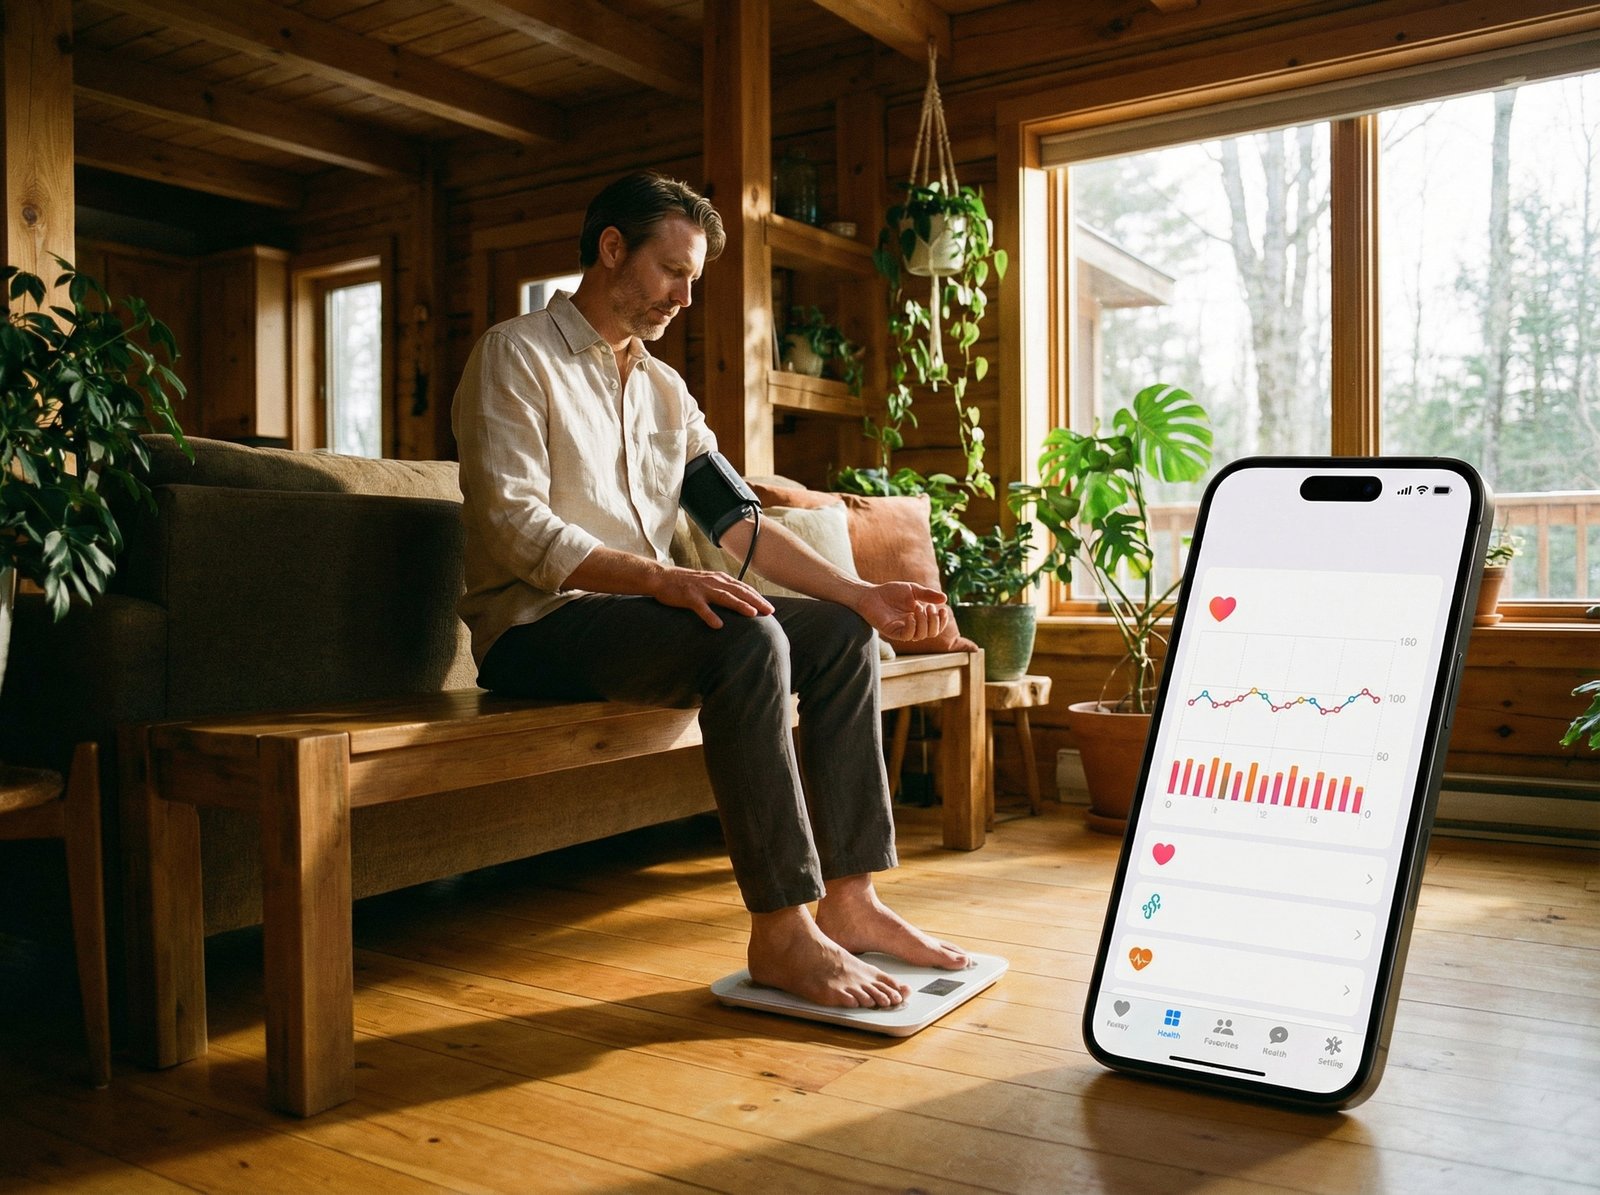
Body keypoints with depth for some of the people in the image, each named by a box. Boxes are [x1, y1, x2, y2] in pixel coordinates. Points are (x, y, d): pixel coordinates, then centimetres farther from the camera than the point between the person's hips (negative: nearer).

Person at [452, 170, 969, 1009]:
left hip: (644, 609, 8)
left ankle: (848, 897, -7)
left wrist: (863, 593, -2)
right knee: (748, 639, -31)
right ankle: (781, 932, -27)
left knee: (840, 632, -5)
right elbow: (515, 528, -18)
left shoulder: (665, 389, 18)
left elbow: (739, 523, 10)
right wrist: (659, 578, -32)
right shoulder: (517, 356, -5)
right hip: (538, 625, -8)